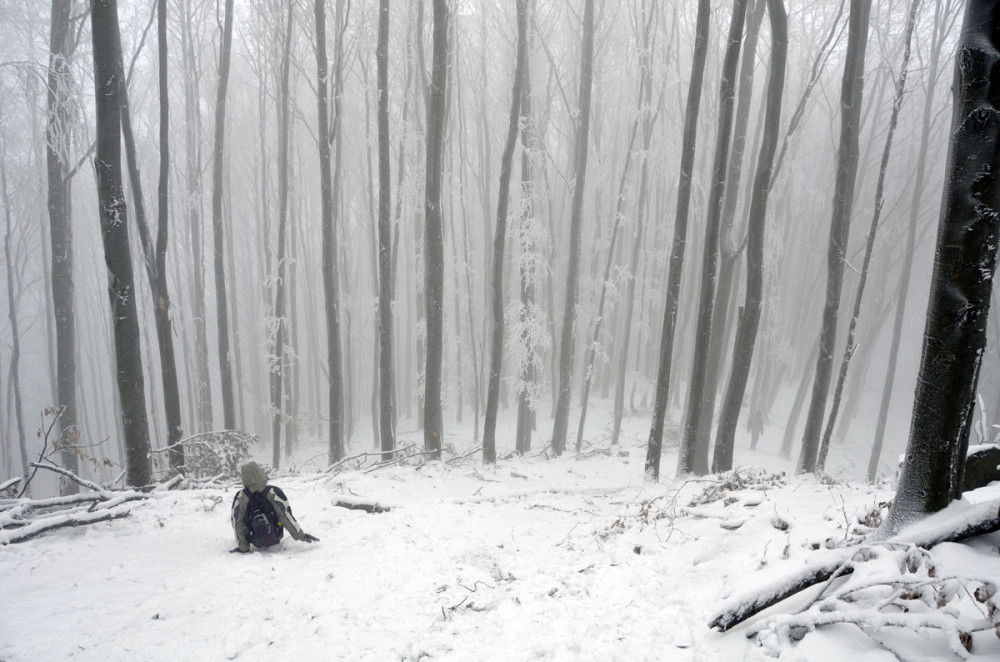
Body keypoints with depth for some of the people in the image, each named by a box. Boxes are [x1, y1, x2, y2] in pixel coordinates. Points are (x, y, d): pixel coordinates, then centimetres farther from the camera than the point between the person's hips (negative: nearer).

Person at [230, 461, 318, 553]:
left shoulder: (240, 498, -19)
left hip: (254, 541, 1)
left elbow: (237, 523, -12)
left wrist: (242, 547, -2)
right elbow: (286, 515, -20)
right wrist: (301, 535, -11)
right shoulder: (274, 493, -23)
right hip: (274, 538, -1)